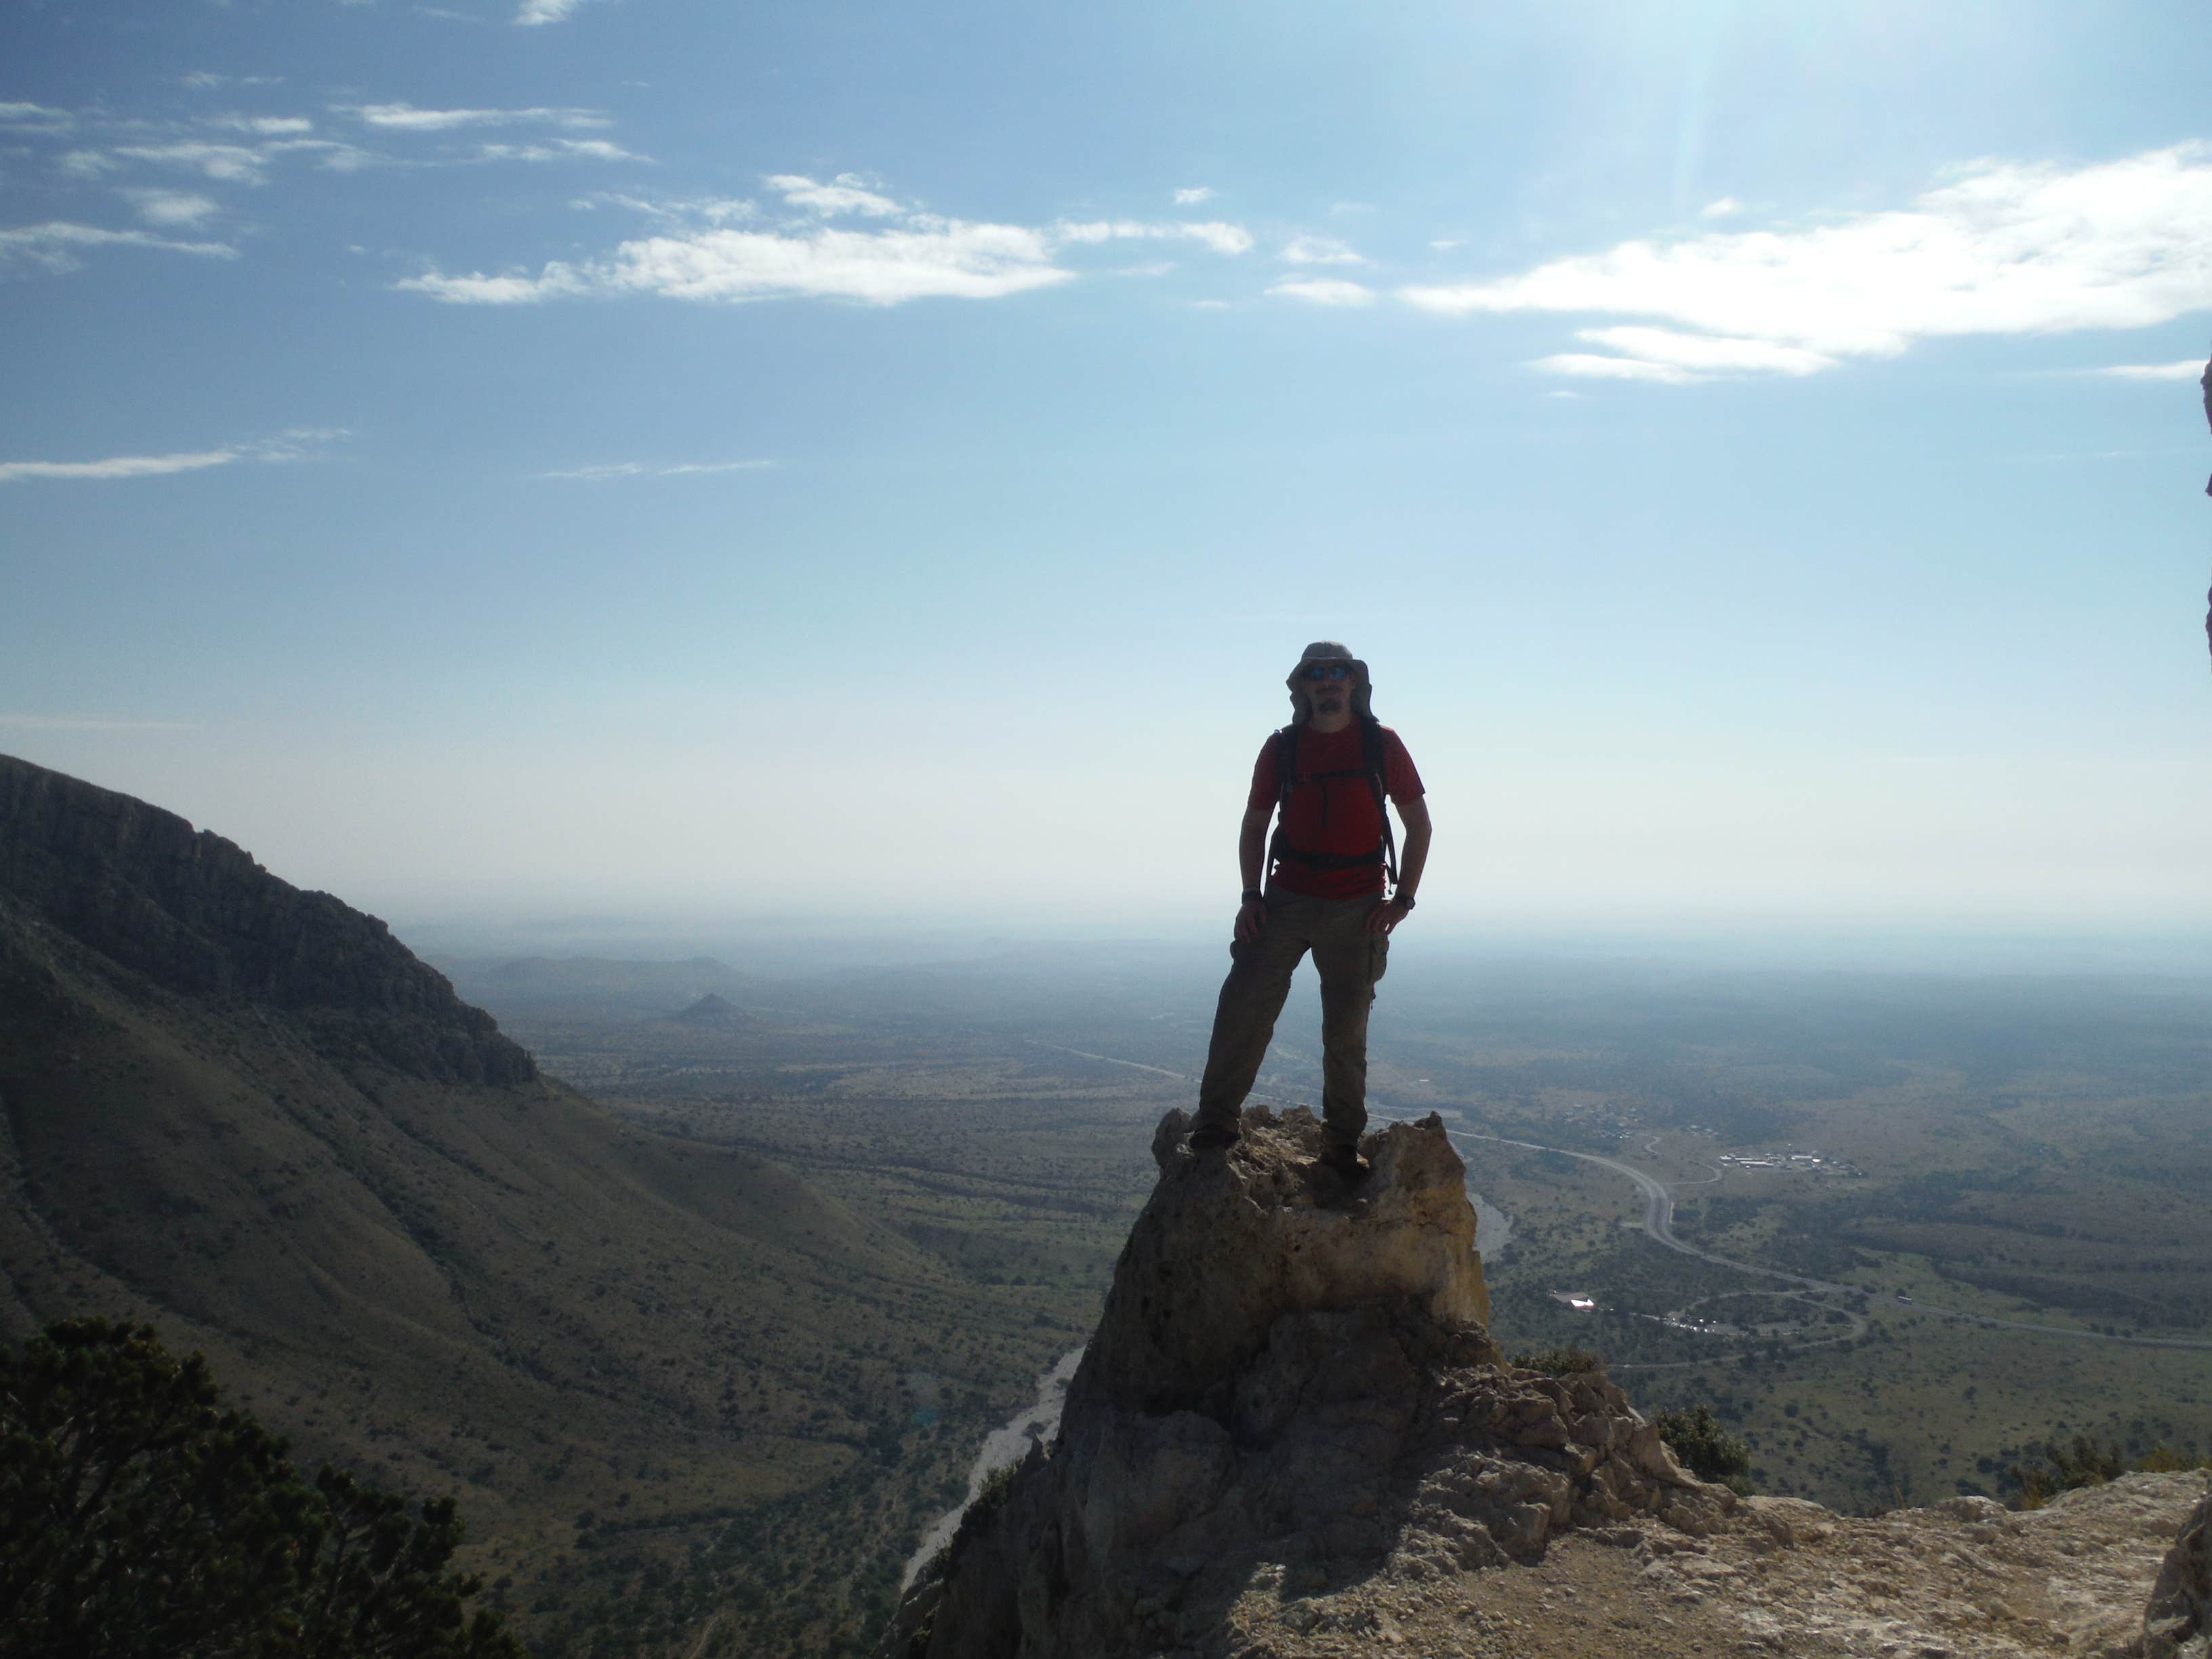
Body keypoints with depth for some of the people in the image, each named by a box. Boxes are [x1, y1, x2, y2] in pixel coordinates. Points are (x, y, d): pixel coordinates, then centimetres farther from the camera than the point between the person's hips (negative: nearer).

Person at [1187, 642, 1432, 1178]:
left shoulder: (1382, 745, 1)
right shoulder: (1281, 748, 3)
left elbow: (1418, 823, 6)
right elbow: (1254, 826, 11)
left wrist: (1402, 900, -2)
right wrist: (1251, 896, 0)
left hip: (1355, 910, -1)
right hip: (1287, 900, 1)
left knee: (1346, 1030, 4)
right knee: (1243, 1005, -9)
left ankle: (1342, 1144, 17)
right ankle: (1215, 1123, 0)